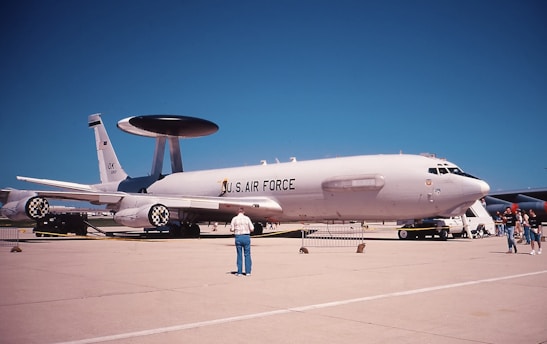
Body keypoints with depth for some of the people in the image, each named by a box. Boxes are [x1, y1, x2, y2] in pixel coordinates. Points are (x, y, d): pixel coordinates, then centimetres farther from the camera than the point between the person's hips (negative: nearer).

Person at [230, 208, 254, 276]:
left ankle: (239, 272, 8)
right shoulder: (247, 218, -1)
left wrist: (231, 229, 21)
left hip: (238, 237, 0)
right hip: (246, 237, 0)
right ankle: (248, 272, 6)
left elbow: (232, 229, -1)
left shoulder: (234, 219, -1)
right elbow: (252, 229, -1)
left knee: (239, 255, 8)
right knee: (247, 255, 6)